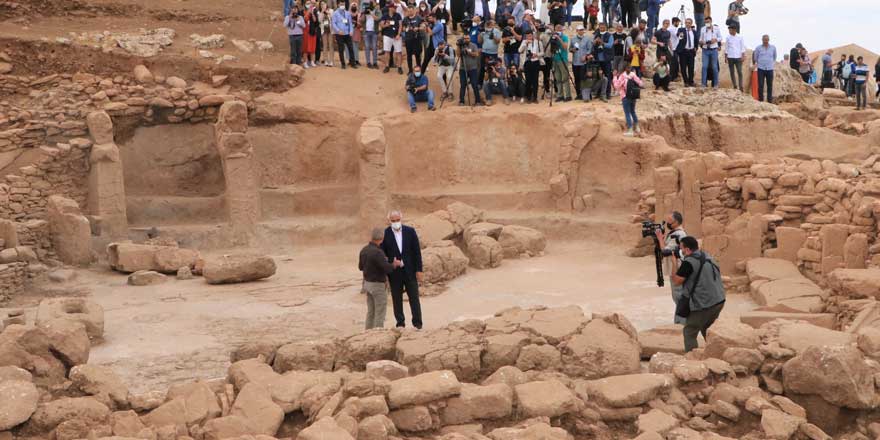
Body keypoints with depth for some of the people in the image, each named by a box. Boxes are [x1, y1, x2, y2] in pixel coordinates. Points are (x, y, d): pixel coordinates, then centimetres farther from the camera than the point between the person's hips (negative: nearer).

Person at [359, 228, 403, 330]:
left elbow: (361, 267, 15)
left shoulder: (364, 250, 2)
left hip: (367, 283, 8)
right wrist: (395, 264, -3)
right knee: (380, 312, 1)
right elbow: (388, 269, -25)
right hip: (377, 285, -8)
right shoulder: (377, 252, -24)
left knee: (371, 311, 15)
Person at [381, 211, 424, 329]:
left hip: (410, 271, 0)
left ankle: (417, 323, 8)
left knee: (414, 298, 2)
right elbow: (382, 255, -2)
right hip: (394, 273, 0)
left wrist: (419, 270, -4)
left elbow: (417, 251, 0)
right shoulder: (385, 234, -5)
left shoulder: (410, 231, -2)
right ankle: (400, 323, 16)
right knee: (397, 299, 6)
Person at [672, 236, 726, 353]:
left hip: (704, 304, -8)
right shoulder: (707, 257, 11)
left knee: (689, 332, 1)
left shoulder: (689, 262, -15)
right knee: (706, 329, 26)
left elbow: (676, 281, -11)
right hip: (719, 301, 8)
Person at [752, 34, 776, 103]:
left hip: (770, 69, 1)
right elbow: (755, 58, 13)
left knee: (770, 85, 2)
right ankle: (760, 100, 4)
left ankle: (770, 100, 8)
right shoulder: (758, 48, 0)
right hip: (761, 69, -1)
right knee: (760, 85, -3)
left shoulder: (773, 48, 5)